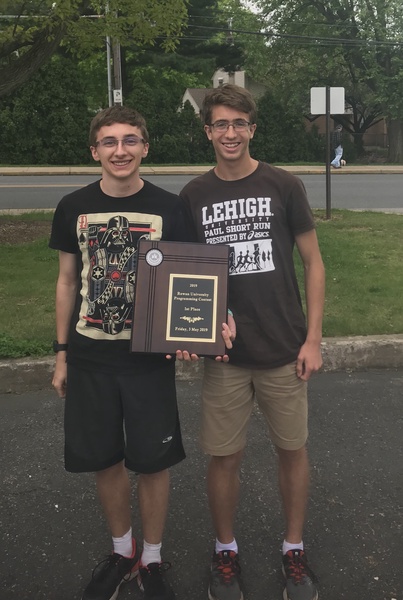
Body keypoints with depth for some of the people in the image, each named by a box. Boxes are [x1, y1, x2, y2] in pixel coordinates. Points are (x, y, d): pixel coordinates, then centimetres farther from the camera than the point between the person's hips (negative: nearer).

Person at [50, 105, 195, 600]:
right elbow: (66, 282, 8)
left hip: (149, 357, -2)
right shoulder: (74, 208, 1)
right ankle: (121, 551, 37)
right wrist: (61, 354, 8)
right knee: (105, 461, 13)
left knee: (152, 463, 7)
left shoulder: (167, 208, -4)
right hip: (89, 358, 2)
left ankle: (152, 560, 30)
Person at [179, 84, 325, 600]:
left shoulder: (283, 186, -3)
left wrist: (313, 339, -4)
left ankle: (294, 548, 34)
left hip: (284, 350, 0)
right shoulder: (193, 196, 2)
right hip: (224, 353, 1)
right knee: (224, 457, 8)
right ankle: (225, 549, 33)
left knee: (292, 450, 11)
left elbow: (313, 262, 1)